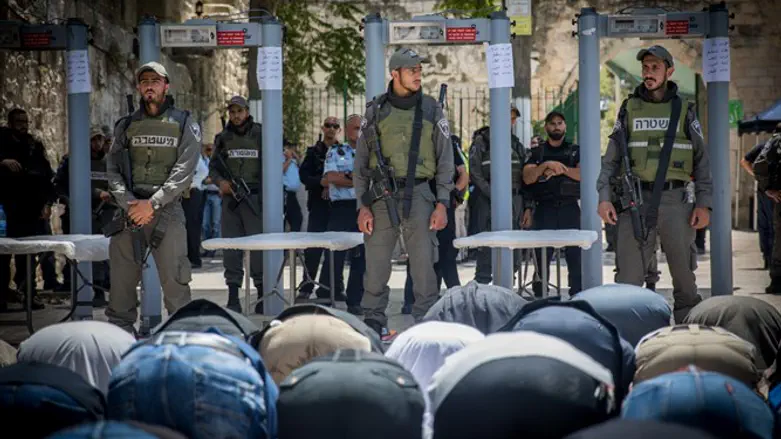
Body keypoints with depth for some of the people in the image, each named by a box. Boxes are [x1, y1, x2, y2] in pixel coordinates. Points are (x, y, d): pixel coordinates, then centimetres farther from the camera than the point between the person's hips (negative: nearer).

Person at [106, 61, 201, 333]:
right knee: (122, 275, 4)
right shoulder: (125, 126, 14)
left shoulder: (183, 124, 5)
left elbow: (184, 172, -4)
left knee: (174, 277, -7)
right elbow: (113, 170, 8)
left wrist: (152, 203, -12)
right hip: (130, 209, 3)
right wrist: (128, 203, -9)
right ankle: (120, 329, 13)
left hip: (167, 209, -3)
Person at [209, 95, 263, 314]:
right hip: (230, 198, 3)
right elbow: (213, 166, 15)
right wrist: (220, 181, -6)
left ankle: (262, 295, 3)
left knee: (258, 246, -5)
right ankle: (233, 298, 7)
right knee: (231, 248, 3)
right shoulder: (223, 138, 11)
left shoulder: (260, 134, 2)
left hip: (255, 198, -3)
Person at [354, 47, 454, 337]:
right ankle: (373, 321, 12)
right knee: (376, 261, 1)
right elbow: (361, 162, 6)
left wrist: (442, 204, -5)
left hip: (418, 195, 0)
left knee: (423, 262, -3)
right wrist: (362, 206, -2)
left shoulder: (431, 110, 4)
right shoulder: (375, 111, 4)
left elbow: (445, 160, 4)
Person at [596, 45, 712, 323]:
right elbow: (611, 158, 10)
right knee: (628, 274, -4)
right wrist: (604, 197, -3)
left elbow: (701, 160, 8)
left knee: (683, 273, 5)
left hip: (675, 199, 0)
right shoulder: (629, 110, 10)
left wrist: (703, 203, -1)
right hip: (637, 200, 0)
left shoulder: (684, 111, 9)